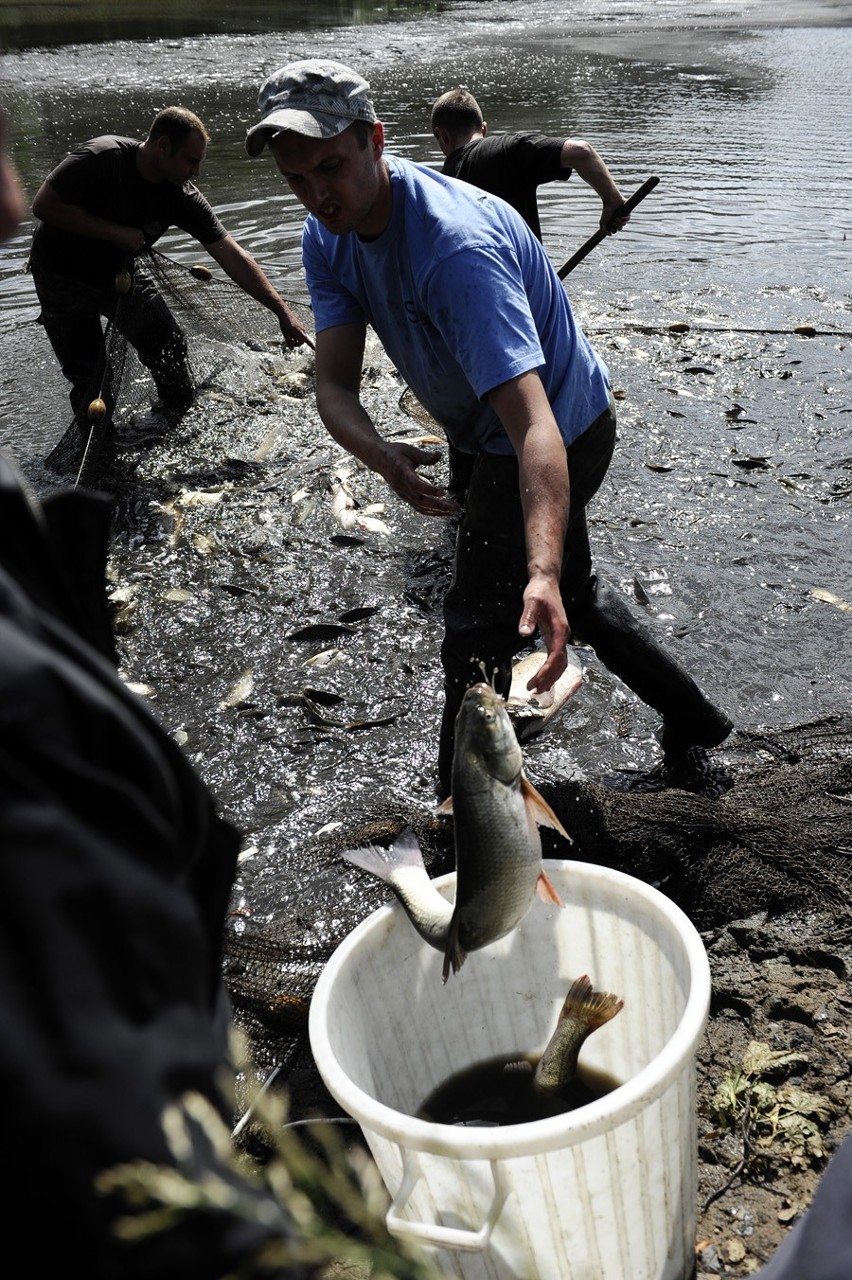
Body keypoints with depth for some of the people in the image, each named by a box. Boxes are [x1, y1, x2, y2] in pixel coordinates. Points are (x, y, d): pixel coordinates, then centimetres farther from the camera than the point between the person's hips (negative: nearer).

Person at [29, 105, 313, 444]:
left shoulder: (183, 197, -16)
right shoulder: (103, 157, -29)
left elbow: (232, 256, -19)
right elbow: (43, 205, -28)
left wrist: (283, 312, -24)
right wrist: (116, 232, -29)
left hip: (119, 275, 4)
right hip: (63, 280, -4)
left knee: (170, 346, -2)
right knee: (90, 380, -5)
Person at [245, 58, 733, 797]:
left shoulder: (457, 246, -35)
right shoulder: (328, 237, -9)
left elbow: (533, 423, -46)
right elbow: (334, 384, -18)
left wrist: (542, 571, -59)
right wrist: (379, 453, -41)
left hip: (562, 435, -9)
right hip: (488, 435, 9)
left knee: (479, 632, 1)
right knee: (571, 588, 26)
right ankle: (695, 722, 43)